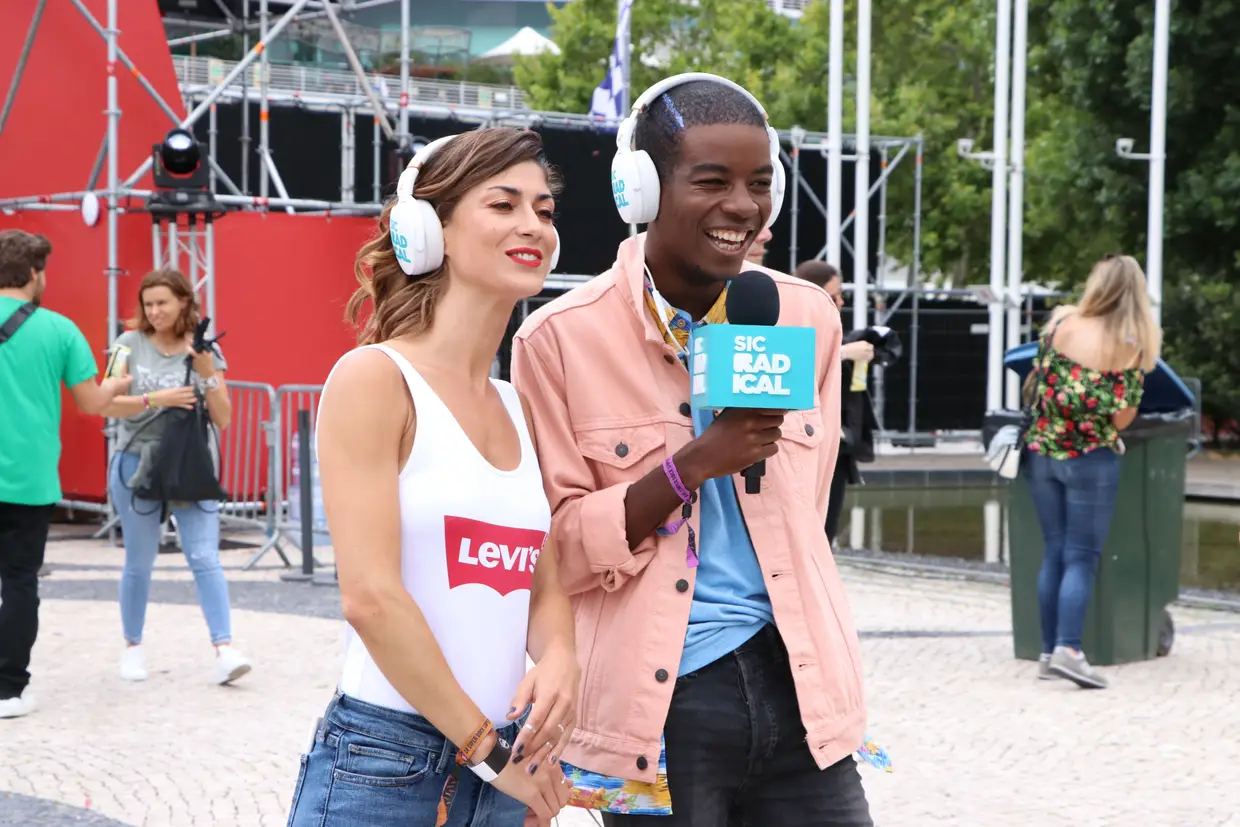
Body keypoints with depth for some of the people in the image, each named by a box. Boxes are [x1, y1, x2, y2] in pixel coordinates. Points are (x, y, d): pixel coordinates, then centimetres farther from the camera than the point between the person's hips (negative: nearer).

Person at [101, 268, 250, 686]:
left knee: (205, 558, -10)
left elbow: (223, 419, 0)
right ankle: (133, 647, 23)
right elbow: (109, 404, -10)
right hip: (138, 465, 0)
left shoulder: (204, 351, 2)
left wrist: (208, 374, -14)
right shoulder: (130, 345, -2)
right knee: (139, 563, 8)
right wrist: (157, 399, -23)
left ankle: (225, 650, -15)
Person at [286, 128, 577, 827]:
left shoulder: (521, 408, 11)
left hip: (500, 767, 6)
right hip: (380, 762, -6)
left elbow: (545, 587, 12)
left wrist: (559, 660, -10)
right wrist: (488, 748, -12)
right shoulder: (375, 377, -8)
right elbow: (370, 596, -16)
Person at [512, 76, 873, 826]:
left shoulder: (810, 320, 6)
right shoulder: (562, 340, -7)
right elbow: (557, 549, -6)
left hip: (796, 687, 4)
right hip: (661, 706, -3)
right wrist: (692, 466, -17)